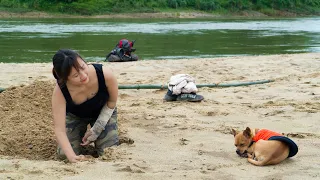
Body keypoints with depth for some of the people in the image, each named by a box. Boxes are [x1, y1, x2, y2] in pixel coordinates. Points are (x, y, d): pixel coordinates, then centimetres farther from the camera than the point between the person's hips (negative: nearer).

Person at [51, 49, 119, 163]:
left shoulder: (105, 74, -39)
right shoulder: (60, 91, -37)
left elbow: (112, 102, -17)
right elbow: (59, 129, -34)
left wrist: (96, 130, -19)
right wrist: (72, 156, -50)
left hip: (103, 113, 0)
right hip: (74, 115, 0)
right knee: (64, 155, -10)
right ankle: (81, 136, 22)